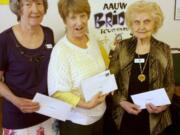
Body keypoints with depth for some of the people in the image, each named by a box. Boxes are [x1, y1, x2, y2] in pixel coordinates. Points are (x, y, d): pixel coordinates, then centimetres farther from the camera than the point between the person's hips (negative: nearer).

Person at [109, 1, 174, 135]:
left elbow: (169, 83, 5)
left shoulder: (164, 49, -1)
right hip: (126, 116, 0)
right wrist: (122, 102, -12)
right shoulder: (122, 47, -3)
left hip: (154, 118, 0)